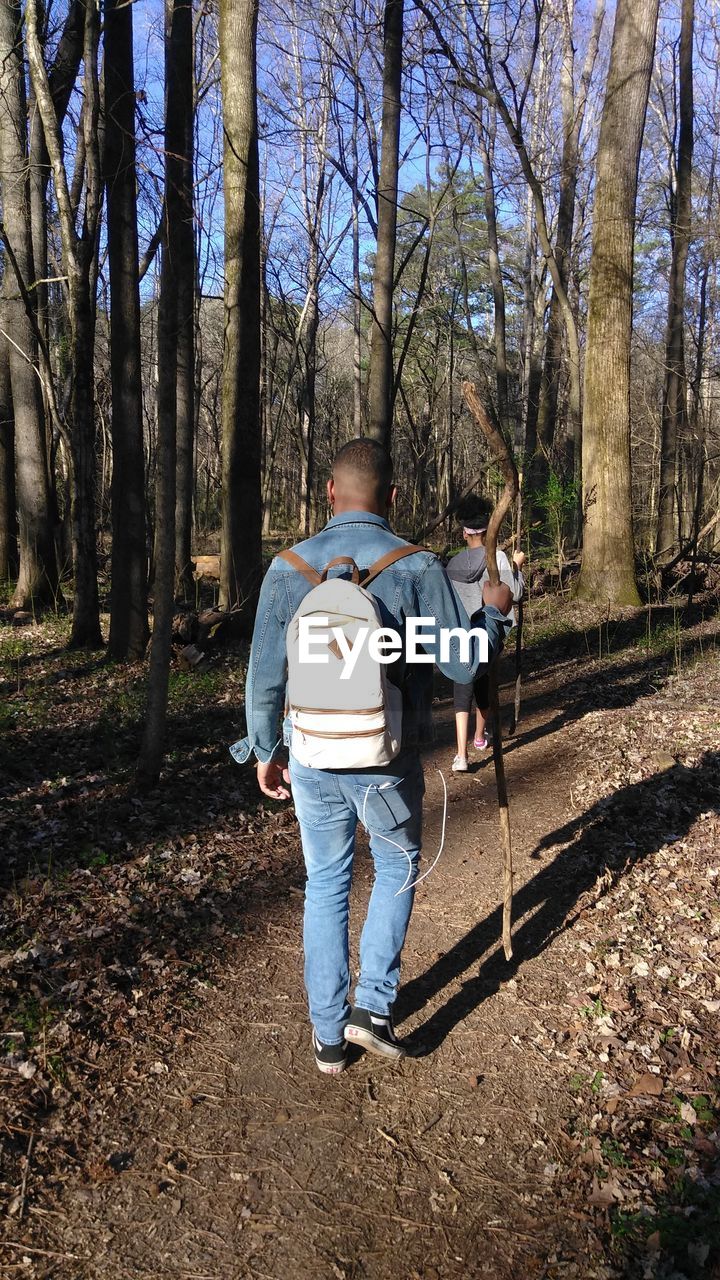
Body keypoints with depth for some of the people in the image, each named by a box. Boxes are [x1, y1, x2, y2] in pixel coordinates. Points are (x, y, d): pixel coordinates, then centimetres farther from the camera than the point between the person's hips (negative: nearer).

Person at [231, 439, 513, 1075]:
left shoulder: (287, 569, -5)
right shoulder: (418, 568, -13)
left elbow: (265, 676, -2)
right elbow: (464, 661, -8)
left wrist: (266, 750, 12)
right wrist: (494, 613, 11)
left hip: (313, 759, 2)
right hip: (388, 763, -2)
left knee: (326, 886, 17)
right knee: (398, 869, 23)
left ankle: (328, 1035, 26)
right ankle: (373, 1006, 17)